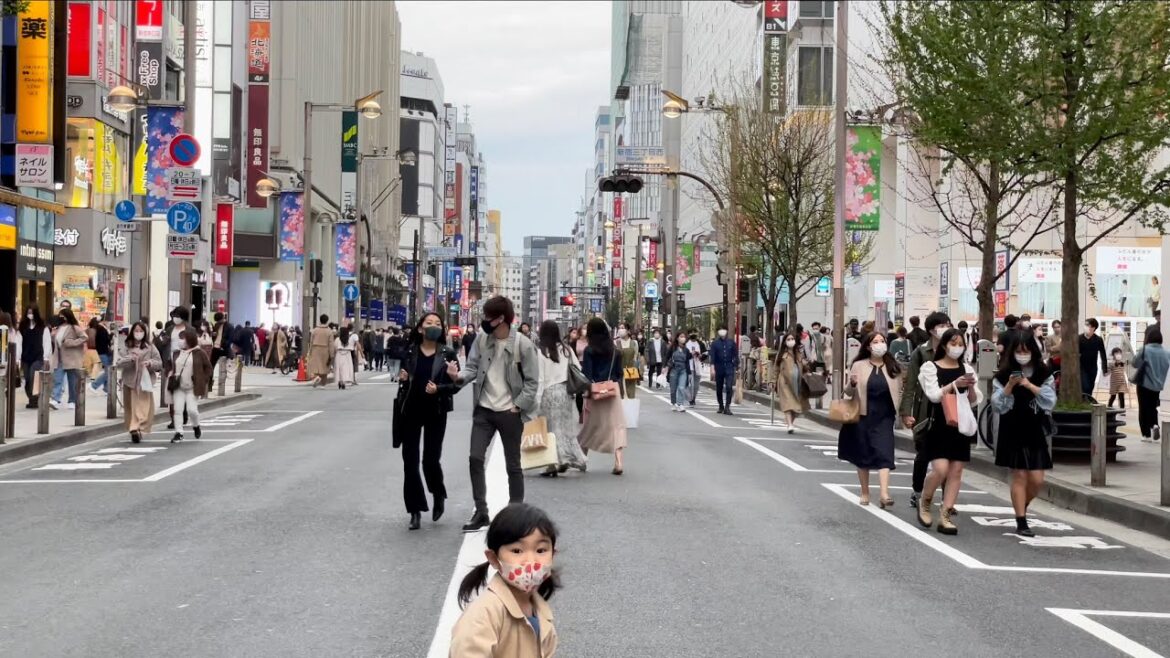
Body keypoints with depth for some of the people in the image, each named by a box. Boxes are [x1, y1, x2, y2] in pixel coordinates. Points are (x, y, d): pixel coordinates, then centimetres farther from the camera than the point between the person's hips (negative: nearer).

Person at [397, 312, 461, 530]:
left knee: (431, 459, -2)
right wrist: (402, 378, -10)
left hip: (436, 412, -2)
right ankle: (415, 510, 8)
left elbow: (456, 385, -4)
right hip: (411, 410, 2)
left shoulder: (448, 354, -3)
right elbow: (403, 380, 12)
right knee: (410, 460, 0)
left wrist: (438, 389, -22)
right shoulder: (410, 352, 2)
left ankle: (438, 495, 30)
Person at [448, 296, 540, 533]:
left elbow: (532, 382, -9)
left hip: (510, 413, -4)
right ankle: (481, 512, 7)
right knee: (475, 459, -3)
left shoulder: (523, 344, -13)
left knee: (512, 465, 6)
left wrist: (517, 407, -13)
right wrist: (459, 375, -19)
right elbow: (473, 367, 3)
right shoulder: (481, 339, -1)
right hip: (484, 409, 4)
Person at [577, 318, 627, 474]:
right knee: (616, 426, 0)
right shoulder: (614, 349, 3)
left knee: (589, 426, 13)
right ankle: (618, 461, -14)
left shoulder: (589, 350, -7)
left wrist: (586, 396, -9)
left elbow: (587, 375, -10)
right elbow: (619, 373, 8)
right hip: (612, 392, 2)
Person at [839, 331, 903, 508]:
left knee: (884, 454, -12)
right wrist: (852, 384, -19)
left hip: (884, 417, 0)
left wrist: (897, 410, 1)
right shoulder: (859, 366, -1)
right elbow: (848, 392, 2)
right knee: (863, 454, 7)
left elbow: (899, 392, 11)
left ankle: (884, 494, -20)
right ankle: (865, 493, 20)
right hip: (863, 416, 0)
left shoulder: (893, 367, 2)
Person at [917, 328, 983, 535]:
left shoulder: (967, 369, 12)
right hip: (939, 424, -4)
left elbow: (975, 401, 8)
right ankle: (924, 502, 12)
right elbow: (934, 395, -12)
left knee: (956, 471, 0)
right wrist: (955, 384, -22)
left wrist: (970, 388, -12)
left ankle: (945, 516, 5)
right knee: (941, 469, -15)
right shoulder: (931, 367, 0)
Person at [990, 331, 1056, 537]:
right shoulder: (1003, 375, -2)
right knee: (1019, 476, -3)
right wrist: (1009, 386, -21)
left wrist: (1030, 386, -20)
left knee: (1037, 480, 0)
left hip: (1035, 432, 2)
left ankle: (1022, 507, 29)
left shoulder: (1043, 375, 1)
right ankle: (1021, 522, 5)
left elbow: (1050, 402, -8)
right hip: (1012, 432, -2)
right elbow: (997, 406, -7)